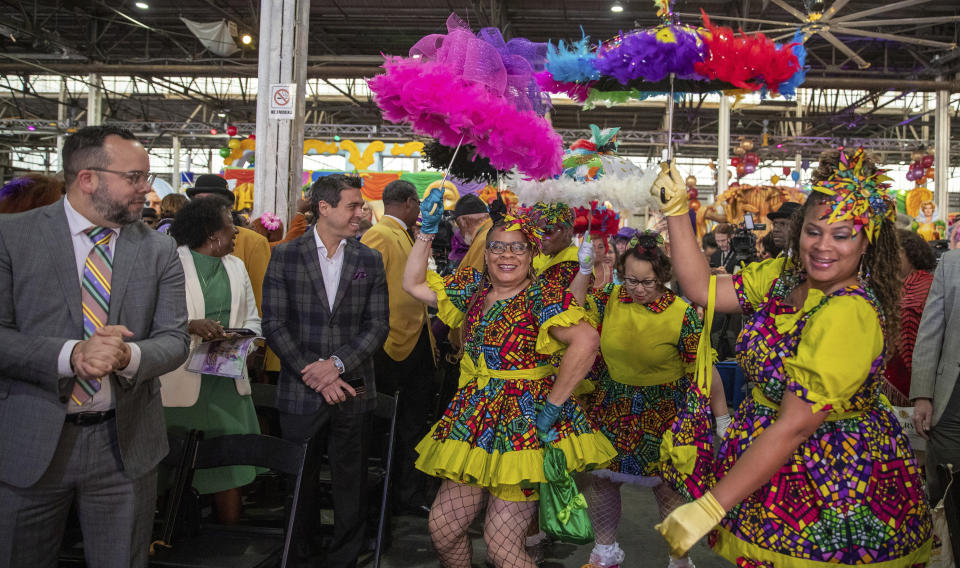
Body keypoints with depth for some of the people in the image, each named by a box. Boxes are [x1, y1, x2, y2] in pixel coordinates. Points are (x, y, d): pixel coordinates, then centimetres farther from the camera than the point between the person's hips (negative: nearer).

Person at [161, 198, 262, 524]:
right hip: (183, 382, -5)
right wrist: (191, 326, -25)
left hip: (228, 380, 5)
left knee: (230, 470, 3)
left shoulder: (236, 267, 17)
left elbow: (252, 320, 17)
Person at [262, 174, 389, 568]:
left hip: (353, 392, 1)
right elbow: (274, 325, -4)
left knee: (350, 482, 8)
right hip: (300, 394, -1)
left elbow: (378, 325, 1)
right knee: (300, 482, 9)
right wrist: (315, 376, -11)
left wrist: (337, 364, -13)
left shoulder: (370, 260, 6)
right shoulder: (285, 256, 1)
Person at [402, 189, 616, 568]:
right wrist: (426, 232, 8)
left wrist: (553, 406, -25)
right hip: (475, 421, 7)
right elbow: (413, 284, 16)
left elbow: (586, 341, -28)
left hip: (525, 422, -7)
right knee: (442, 527, 8)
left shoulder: (543, 297, -12)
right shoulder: (474, 287, 8)